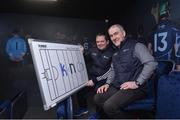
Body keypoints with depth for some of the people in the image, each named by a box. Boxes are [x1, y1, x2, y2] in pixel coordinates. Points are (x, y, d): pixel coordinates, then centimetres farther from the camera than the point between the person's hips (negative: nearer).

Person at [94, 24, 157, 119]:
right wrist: (108, 83, 8)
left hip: (134, 88, -8)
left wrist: (137, 83, -20)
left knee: (109, 106, -25)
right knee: (97, 98, -6)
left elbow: (151, 63, -17)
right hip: (117, 87, 8)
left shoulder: (136, 46, -5)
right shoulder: (115, 53, 19)